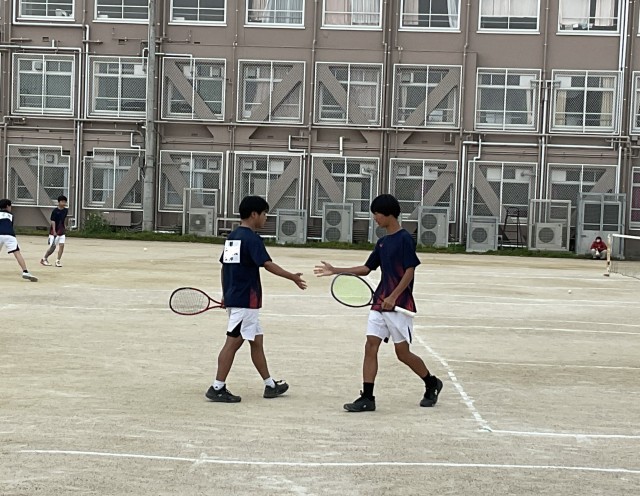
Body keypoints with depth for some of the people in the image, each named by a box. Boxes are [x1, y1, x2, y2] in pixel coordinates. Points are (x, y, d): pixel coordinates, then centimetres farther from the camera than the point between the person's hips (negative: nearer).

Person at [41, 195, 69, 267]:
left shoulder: (66, 210, 3)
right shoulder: (55, 211, -15)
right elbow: (53, 221, -18)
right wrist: (54, 231, -26)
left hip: (61, 231, 5)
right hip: (54, 231, -5)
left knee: (61, 245, -6)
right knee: (52, 247, -4)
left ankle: (58, 261, 1)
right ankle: (44, 259, 16)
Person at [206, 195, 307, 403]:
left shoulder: (232, 237, 14)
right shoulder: (251, 238, -13)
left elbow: (224, 266, 18)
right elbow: (268, 265, -22)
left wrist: (226, 295, 23)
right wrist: (293, 277, -17)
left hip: (233, 297, 9)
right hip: (246, 300, -9)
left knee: (256, 341, 15)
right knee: (233, 343, -5)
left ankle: (270, 385, 22)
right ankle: (217, 388, -3)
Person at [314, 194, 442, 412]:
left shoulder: (404, 239, -11)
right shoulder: (382, 242, 13)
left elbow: (409, 271, -16)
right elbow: (366, 268, 20)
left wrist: (393, 297, -22)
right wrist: (336, 271, 16)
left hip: (399, 305, -8)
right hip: (379, 303, 8)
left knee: (402, 353, 0)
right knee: (370, 347, -2)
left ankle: (432, 384, 23)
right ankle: (367, 398, -2)